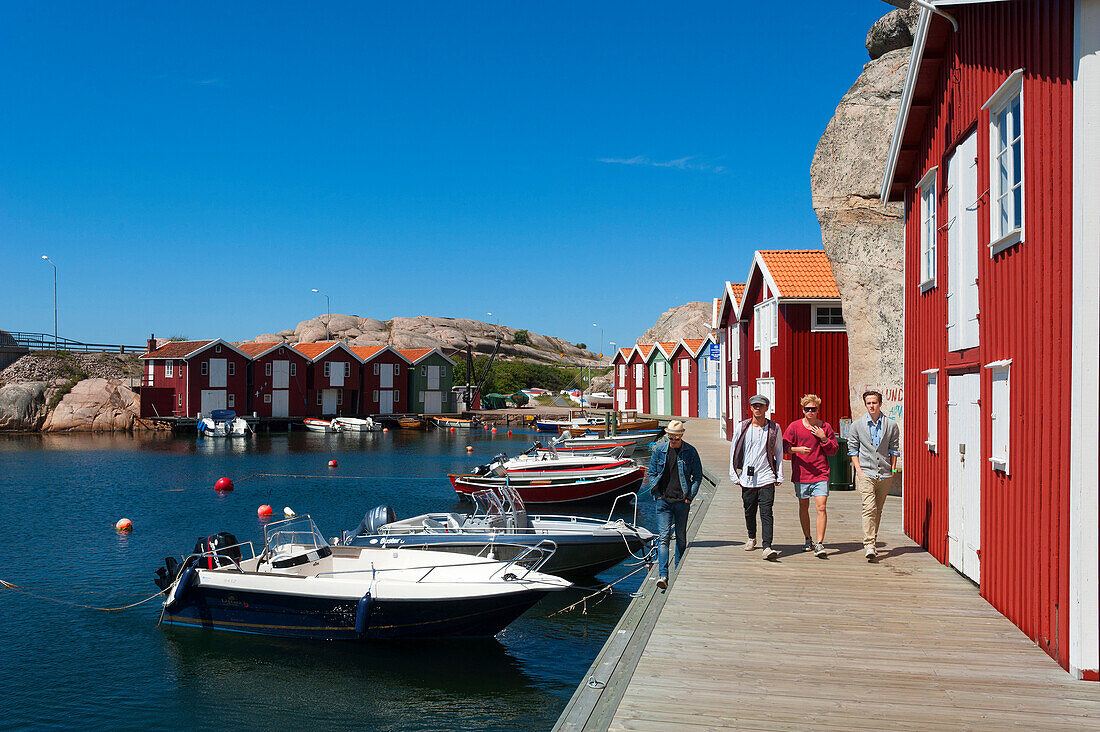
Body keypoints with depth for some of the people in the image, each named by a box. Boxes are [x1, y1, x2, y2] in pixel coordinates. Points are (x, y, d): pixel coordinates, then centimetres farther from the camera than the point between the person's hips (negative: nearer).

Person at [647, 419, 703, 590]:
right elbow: (652, 474, 9)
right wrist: (657, 494, 0)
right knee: (663, 537, -8)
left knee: (681, 537, 11)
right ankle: (663, 575, -13)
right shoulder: (659, 450, 2)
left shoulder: (690, 452, -1)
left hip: (682, 501, 0)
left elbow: (697, 476, 4)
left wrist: (690, 496, -4)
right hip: (663, 501, 0)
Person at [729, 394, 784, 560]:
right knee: (749, 511, 13)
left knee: (766, 512, -11)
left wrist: (780, 475, 7)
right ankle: (752, 538, 37)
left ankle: (767, 547, -16)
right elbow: (734, 451, 8)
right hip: (747, 478, 2)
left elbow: (779, 452, 11)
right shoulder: (742, 427, 3)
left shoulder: (774, 428, 3)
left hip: (767, 478, -2)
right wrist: (734, 474, 4)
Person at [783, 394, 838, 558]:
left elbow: (834, 450, 7)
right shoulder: (794, 426, 1)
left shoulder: (825, 427, 5)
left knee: (821, 507, -10)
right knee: (804, 507, 11)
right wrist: (797, 449, -16)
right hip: (801, 474, 1)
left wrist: (823, 438, -9)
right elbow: (785, 446, 2)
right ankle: (808, 540, 28)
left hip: (821, 475, -1)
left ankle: (819, 544, -8)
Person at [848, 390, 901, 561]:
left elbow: (893, 449, 11)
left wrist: (892, 470, 3)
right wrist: (859, 470, -4)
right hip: (865, 474, -2)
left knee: (878, 510, 9)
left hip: (885, 475, 2)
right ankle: (869, 546, -18)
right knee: (869, 508, -14)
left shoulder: (891, 425, 6)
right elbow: (853, 449, 6)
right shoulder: (857, 425, 4)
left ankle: (871, 542, 22)